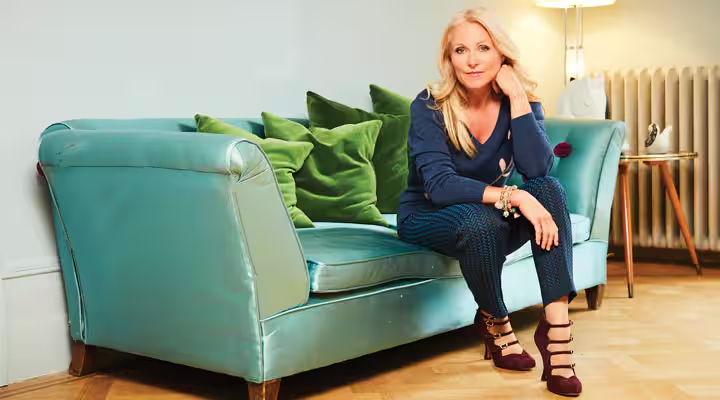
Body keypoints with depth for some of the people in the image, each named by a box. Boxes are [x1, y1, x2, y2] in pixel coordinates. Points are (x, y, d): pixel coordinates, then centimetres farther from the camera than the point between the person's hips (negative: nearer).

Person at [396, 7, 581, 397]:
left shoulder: (520, 101, -8)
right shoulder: (429, 106, -17)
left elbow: (536, 169, -25)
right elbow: (439, 185, -29)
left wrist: (518, 97, -29)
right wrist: (512, 196, -40)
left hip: (489, 217, 4)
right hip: (428, 217, -3)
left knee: (550, 189, -25)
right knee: (479, 220, -37)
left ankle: (557, 323, -32)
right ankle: (494, 322, -8)